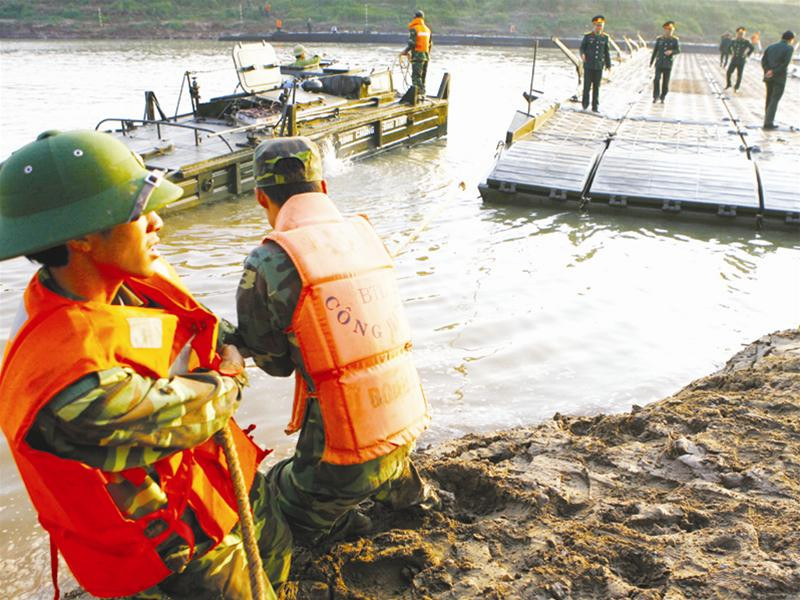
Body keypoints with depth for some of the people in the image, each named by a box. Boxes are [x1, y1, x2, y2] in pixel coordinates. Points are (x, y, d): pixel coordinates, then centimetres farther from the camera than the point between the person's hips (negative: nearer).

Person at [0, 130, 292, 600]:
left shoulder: (126, 283, -13)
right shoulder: (73, 381, -40)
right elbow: (186, 418, -25)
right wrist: (230, 376, -6)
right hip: (176, 544, -8)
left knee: (277, 554, 28)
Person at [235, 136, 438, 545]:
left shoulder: (267, 264, -15)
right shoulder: (365, 233, 1)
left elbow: (274, 362, -2)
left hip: (345, 446, -6)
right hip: (407, 421, 6)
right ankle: (407, 491, 39)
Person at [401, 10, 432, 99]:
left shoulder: (414, 29, -9)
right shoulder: (427, 29, 12)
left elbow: (412, 43, -16)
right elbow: (430, 44, 16)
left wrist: (405, 51, -3)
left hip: (417, 55, -7)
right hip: (426, 55, 7)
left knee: (416, 76, -9)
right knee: (422, 76, 15)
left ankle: (418, 93, -18)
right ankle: (422, 93, 20)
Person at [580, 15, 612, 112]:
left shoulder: (605, 37, 4)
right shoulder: (587, 36, -3)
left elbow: (606, 52, 9)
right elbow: (582, 47, 2)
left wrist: (608, 65, 9)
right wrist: (582, 54, -21)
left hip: (599, 66, 2)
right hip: (588, 65, -2)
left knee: (596, 87, 4)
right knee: (587, 85, -1)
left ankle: (595, 107, 9)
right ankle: (585, 104, 16)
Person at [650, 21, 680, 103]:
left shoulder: (675, 39, -2)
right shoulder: (659, 39, 1)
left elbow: (678, 50, -4)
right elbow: (655, 50, 9)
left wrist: (671, 51, -25)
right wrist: (651, 62, 12)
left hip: (668, 64, 0)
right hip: (659, 63, 0)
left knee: (665, 82, 2)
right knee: (657, 79, -17)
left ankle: (662, 98, 17)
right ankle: (656, 96, -5)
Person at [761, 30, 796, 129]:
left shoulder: (771, 46, 11)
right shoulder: (789, 48, -5)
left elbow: (763, 60, 1)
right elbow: (786, 63, -16)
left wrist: (767, 71, -9)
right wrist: (774, 72, -12)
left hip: (769, 76, 5)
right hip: (780, 77, -5)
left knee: (769, 98, 17)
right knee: (775, 100, -2)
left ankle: (768, 120, 21)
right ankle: (768, 123, -8)